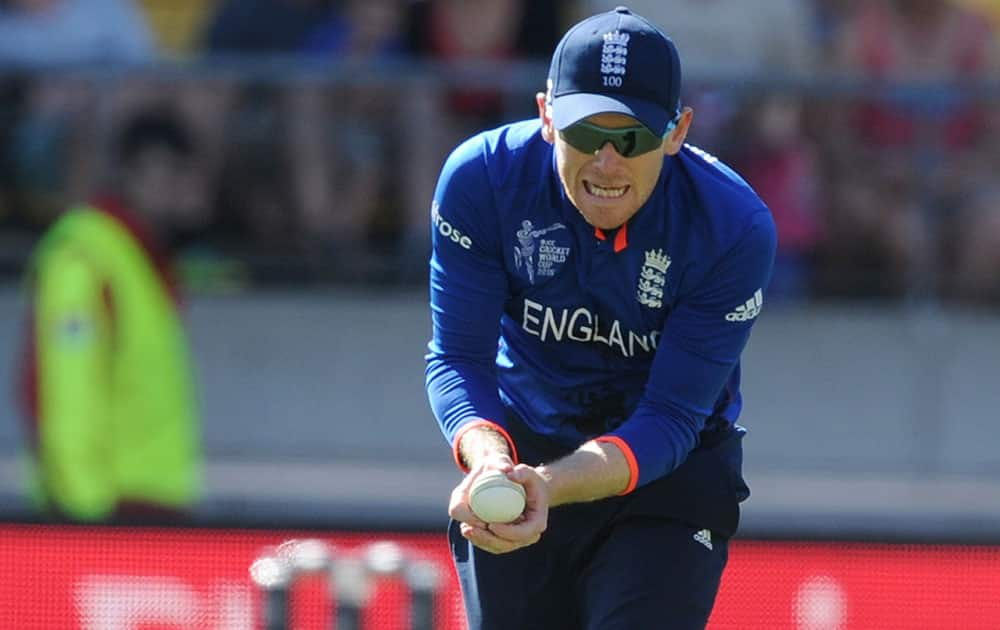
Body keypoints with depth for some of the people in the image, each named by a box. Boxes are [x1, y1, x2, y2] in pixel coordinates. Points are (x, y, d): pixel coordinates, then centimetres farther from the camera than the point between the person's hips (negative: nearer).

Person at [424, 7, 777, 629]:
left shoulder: (735, 228, -25)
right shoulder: (481, 179, -20)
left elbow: (672, 416, -26)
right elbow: (458, 357, -18)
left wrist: (549, 484, -44)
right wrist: (489, 461, -41)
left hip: (671, 468, -2)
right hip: (521, 446, 2)